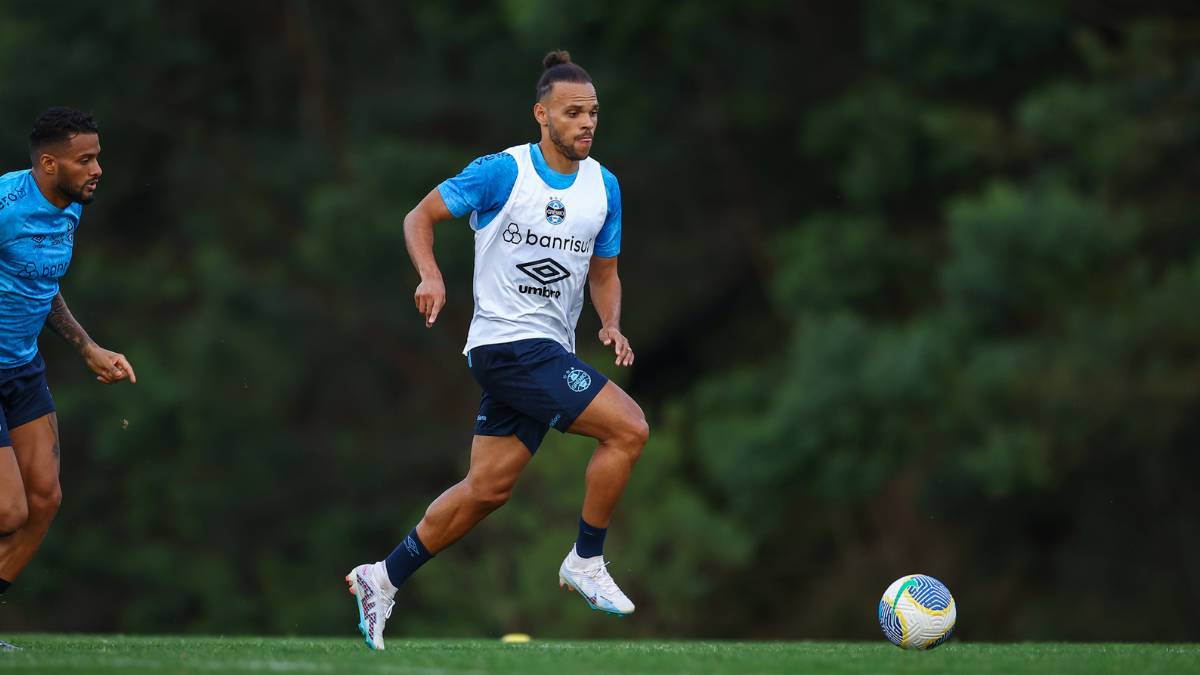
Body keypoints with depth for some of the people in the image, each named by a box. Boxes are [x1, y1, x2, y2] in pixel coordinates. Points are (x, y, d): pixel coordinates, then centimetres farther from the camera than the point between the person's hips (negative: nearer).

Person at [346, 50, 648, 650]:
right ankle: (586, 562, -4)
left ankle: (384, 578, 21)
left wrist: (611, 325, 0)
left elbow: (603, 271, 20)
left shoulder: (604, 187, 9)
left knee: (488, 489, 9)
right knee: (628, 427, -18)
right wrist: (431, 275, -19)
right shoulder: (501, 172, -10)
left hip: (548, 352, 7)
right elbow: (421, 216, -1)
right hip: (508, 345, -7)